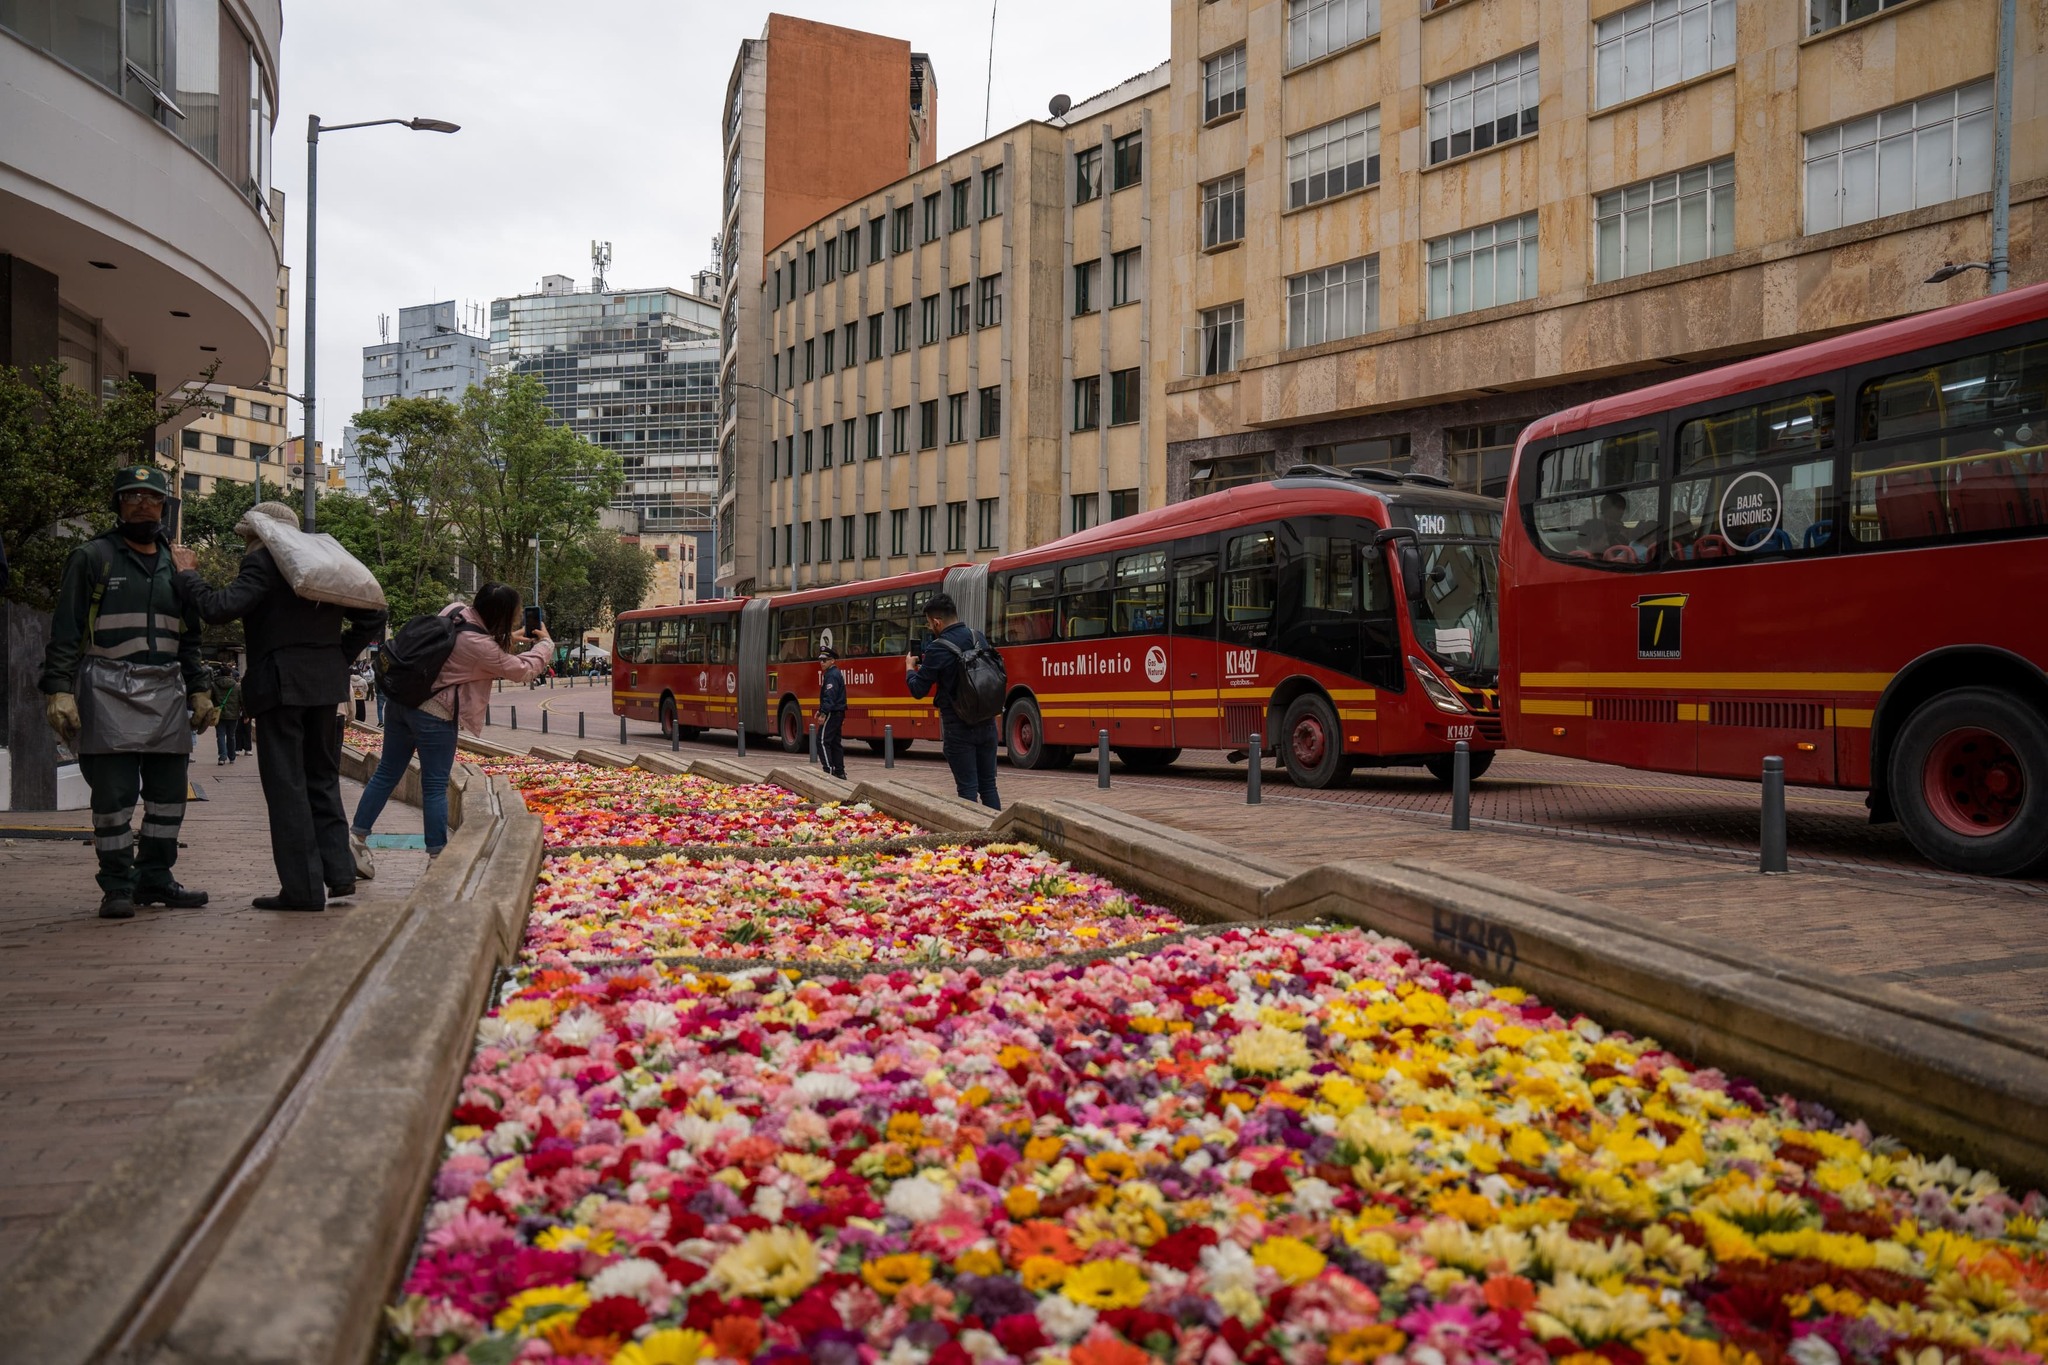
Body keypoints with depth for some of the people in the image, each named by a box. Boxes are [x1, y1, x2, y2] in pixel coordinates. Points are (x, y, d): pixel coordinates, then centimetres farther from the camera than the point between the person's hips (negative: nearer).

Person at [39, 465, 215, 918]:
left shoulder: (175, 566, 18)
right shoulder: (92, 558, 3)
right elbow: (65, 630, -3)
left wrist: (199, 691, 17)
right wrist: (58, 689, -12)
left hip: (166, 692, 5)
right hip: (109, 691, -5)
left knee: (168, 792, 6)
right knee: (113, 793, -5)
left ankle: (155, 877, 16)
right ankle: (117, 886, 2)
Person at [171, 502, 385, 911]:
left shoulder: (263, 562, -7)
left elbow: (218, 608, -17)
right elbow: (372, 617, 16)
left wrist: (187, 574, -1)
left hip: (282, 685, -6)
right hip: (326, 685, 7)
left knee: (286, 786, -1)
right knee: (323, 778, 16)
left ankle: (303, 888, 0)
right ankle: (338, 872, 12)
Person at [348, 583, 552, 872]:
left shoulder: (454, 610, 0)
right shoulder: (482, 647, -21)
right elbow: (523, 670, -8)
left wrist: (509, 640, 16)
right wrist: (545, 644, 9)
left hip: (400, 700, 8)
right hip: (434, 714, -8)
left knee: (387, 773, 15)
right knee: (435, 787, 2)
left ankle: (356, 839, 18)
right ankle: (437, 856, 8)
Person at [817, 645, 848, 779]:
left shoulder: (832, 675, -15)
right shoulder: (837, 673, 17)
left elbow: (830, 696, -26)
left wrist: (824, 713, -31)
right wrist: (821, 710, 24)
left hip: (832, 713, -10)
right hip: (838, 713, 10)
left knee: (823, 741, -8)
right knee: (835, 742, 12)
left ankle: (829, 770, -12)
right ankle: (839, 771, 14)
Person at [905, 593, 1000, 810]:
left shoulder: (938, 649, -14)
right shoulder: (979, 639, 5)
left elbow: (918, 690, -7)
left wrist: (911, 668, 15)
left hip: (958, 727, -5)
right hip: (986, 722, 6)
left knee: (967, 788, 1)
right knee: (988, 785, 12)